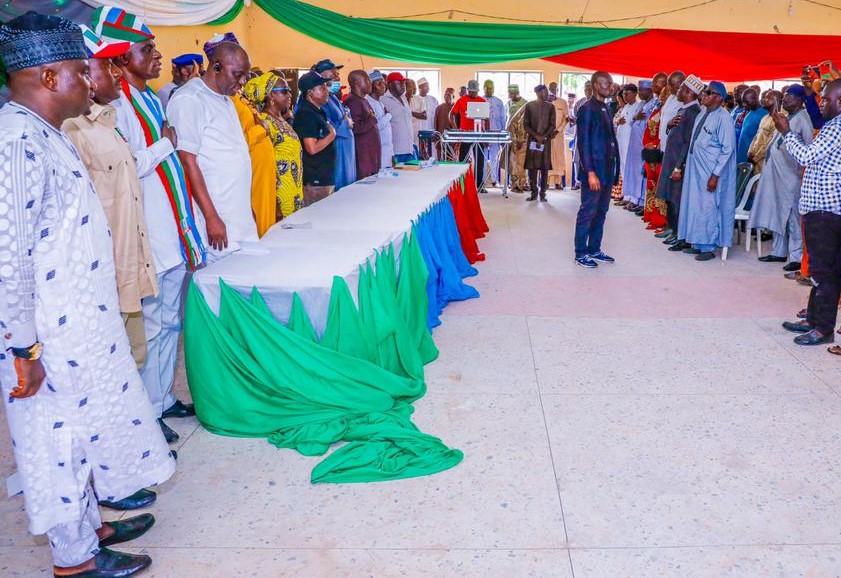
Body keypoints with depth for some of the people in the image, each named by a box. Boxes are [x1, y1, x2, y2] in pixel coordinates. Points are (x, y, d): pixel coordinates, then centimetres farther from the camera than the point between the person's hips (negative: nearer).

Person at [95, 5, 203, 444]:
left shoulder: (152, 99, 15)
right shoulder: (116, 104, -13)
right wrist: (165, 144, -10)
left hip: (176, 231, 9)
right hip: (151, 235, -9)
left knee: (171, 320, 15)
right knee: (154, 324, -1)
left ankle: (164, 397, 29)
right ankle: (148, 411, 13)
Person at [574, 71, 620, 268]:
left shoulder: (605, 109, 14)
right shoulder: (587, 109, -10)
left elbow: (610, 138, 15)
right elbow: (583, 143, -14)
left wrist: (613, 168, 10)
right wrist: (590, 173, -19)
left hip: (607, 170, 8)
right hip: (594, 170, -8)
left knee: (601, 211, 12)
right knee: (588, 212, -1)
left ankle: (594, 249, 22)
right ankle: (581, 253, 8)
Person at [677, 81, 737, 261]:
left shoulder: (723, 118, -13)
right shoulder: (702, 114, 9)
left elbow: (727, 149, -15)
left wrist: (715, 175, -17)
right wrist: (686, 165, 13)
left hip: (710, 172, -7)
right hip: (695, 169, 8)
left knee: (707, 208, -1)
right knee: (694, 205, 11)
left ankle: (708, 248, 9)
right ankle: (697, 243, 21)